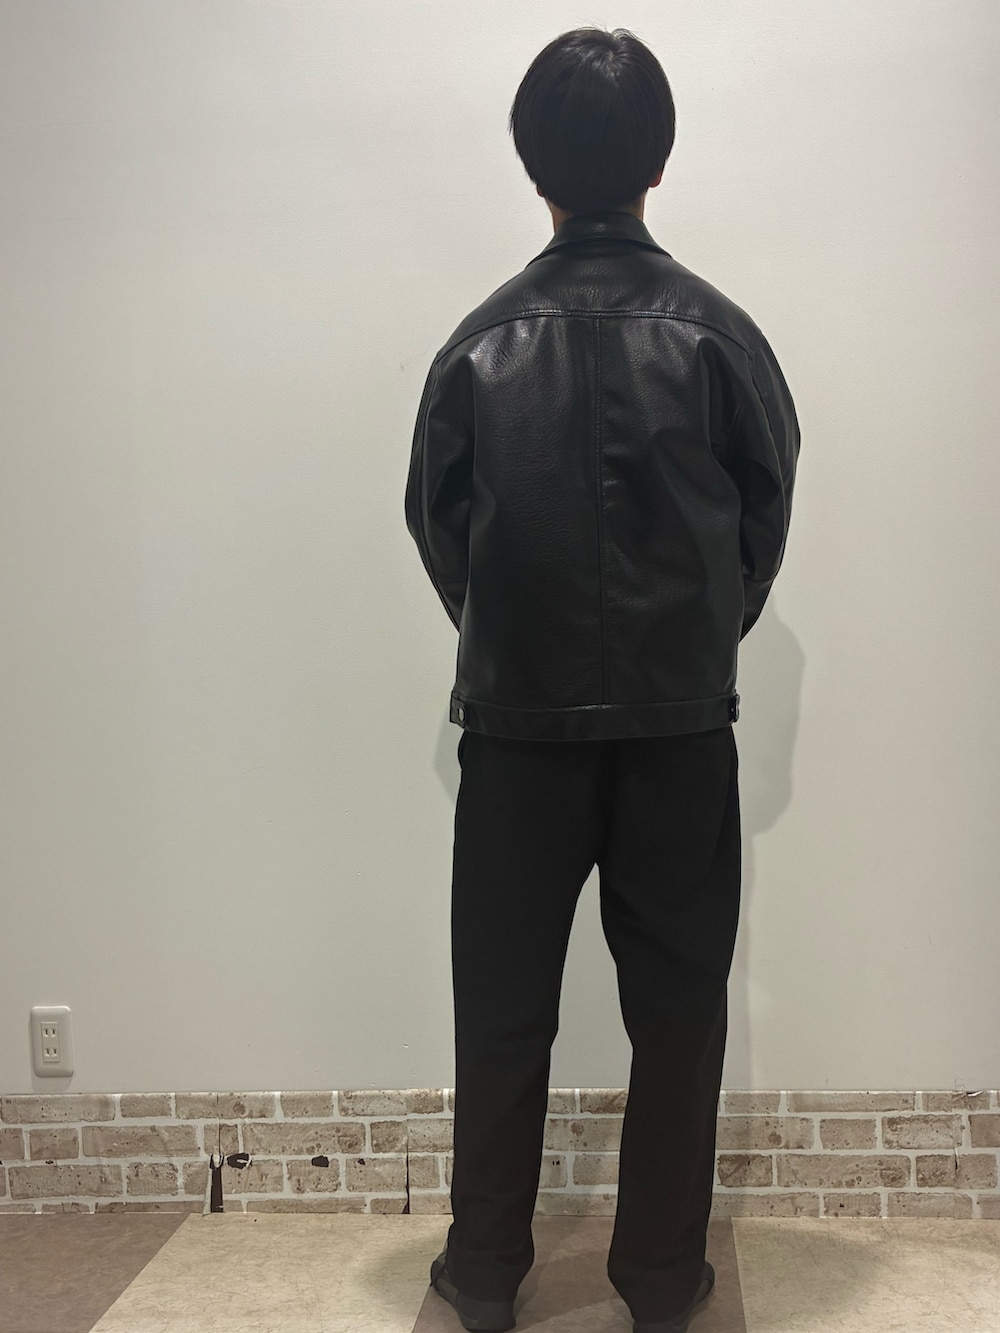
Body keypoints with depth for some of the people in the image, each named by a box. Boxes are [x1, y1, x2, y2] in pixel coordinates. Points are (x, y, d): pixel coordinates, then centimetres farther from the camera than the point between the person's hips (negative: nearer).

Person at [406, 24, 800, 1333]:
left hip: (519, 722, 1)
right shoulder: (715, 328, -4)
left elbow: (437, 520, 4)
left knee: (503, 1007, 12)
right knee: (677, 1008, 11)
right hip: (681, 726, 0)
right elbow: (769, 507, 2)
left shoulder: (482, 341, -2)